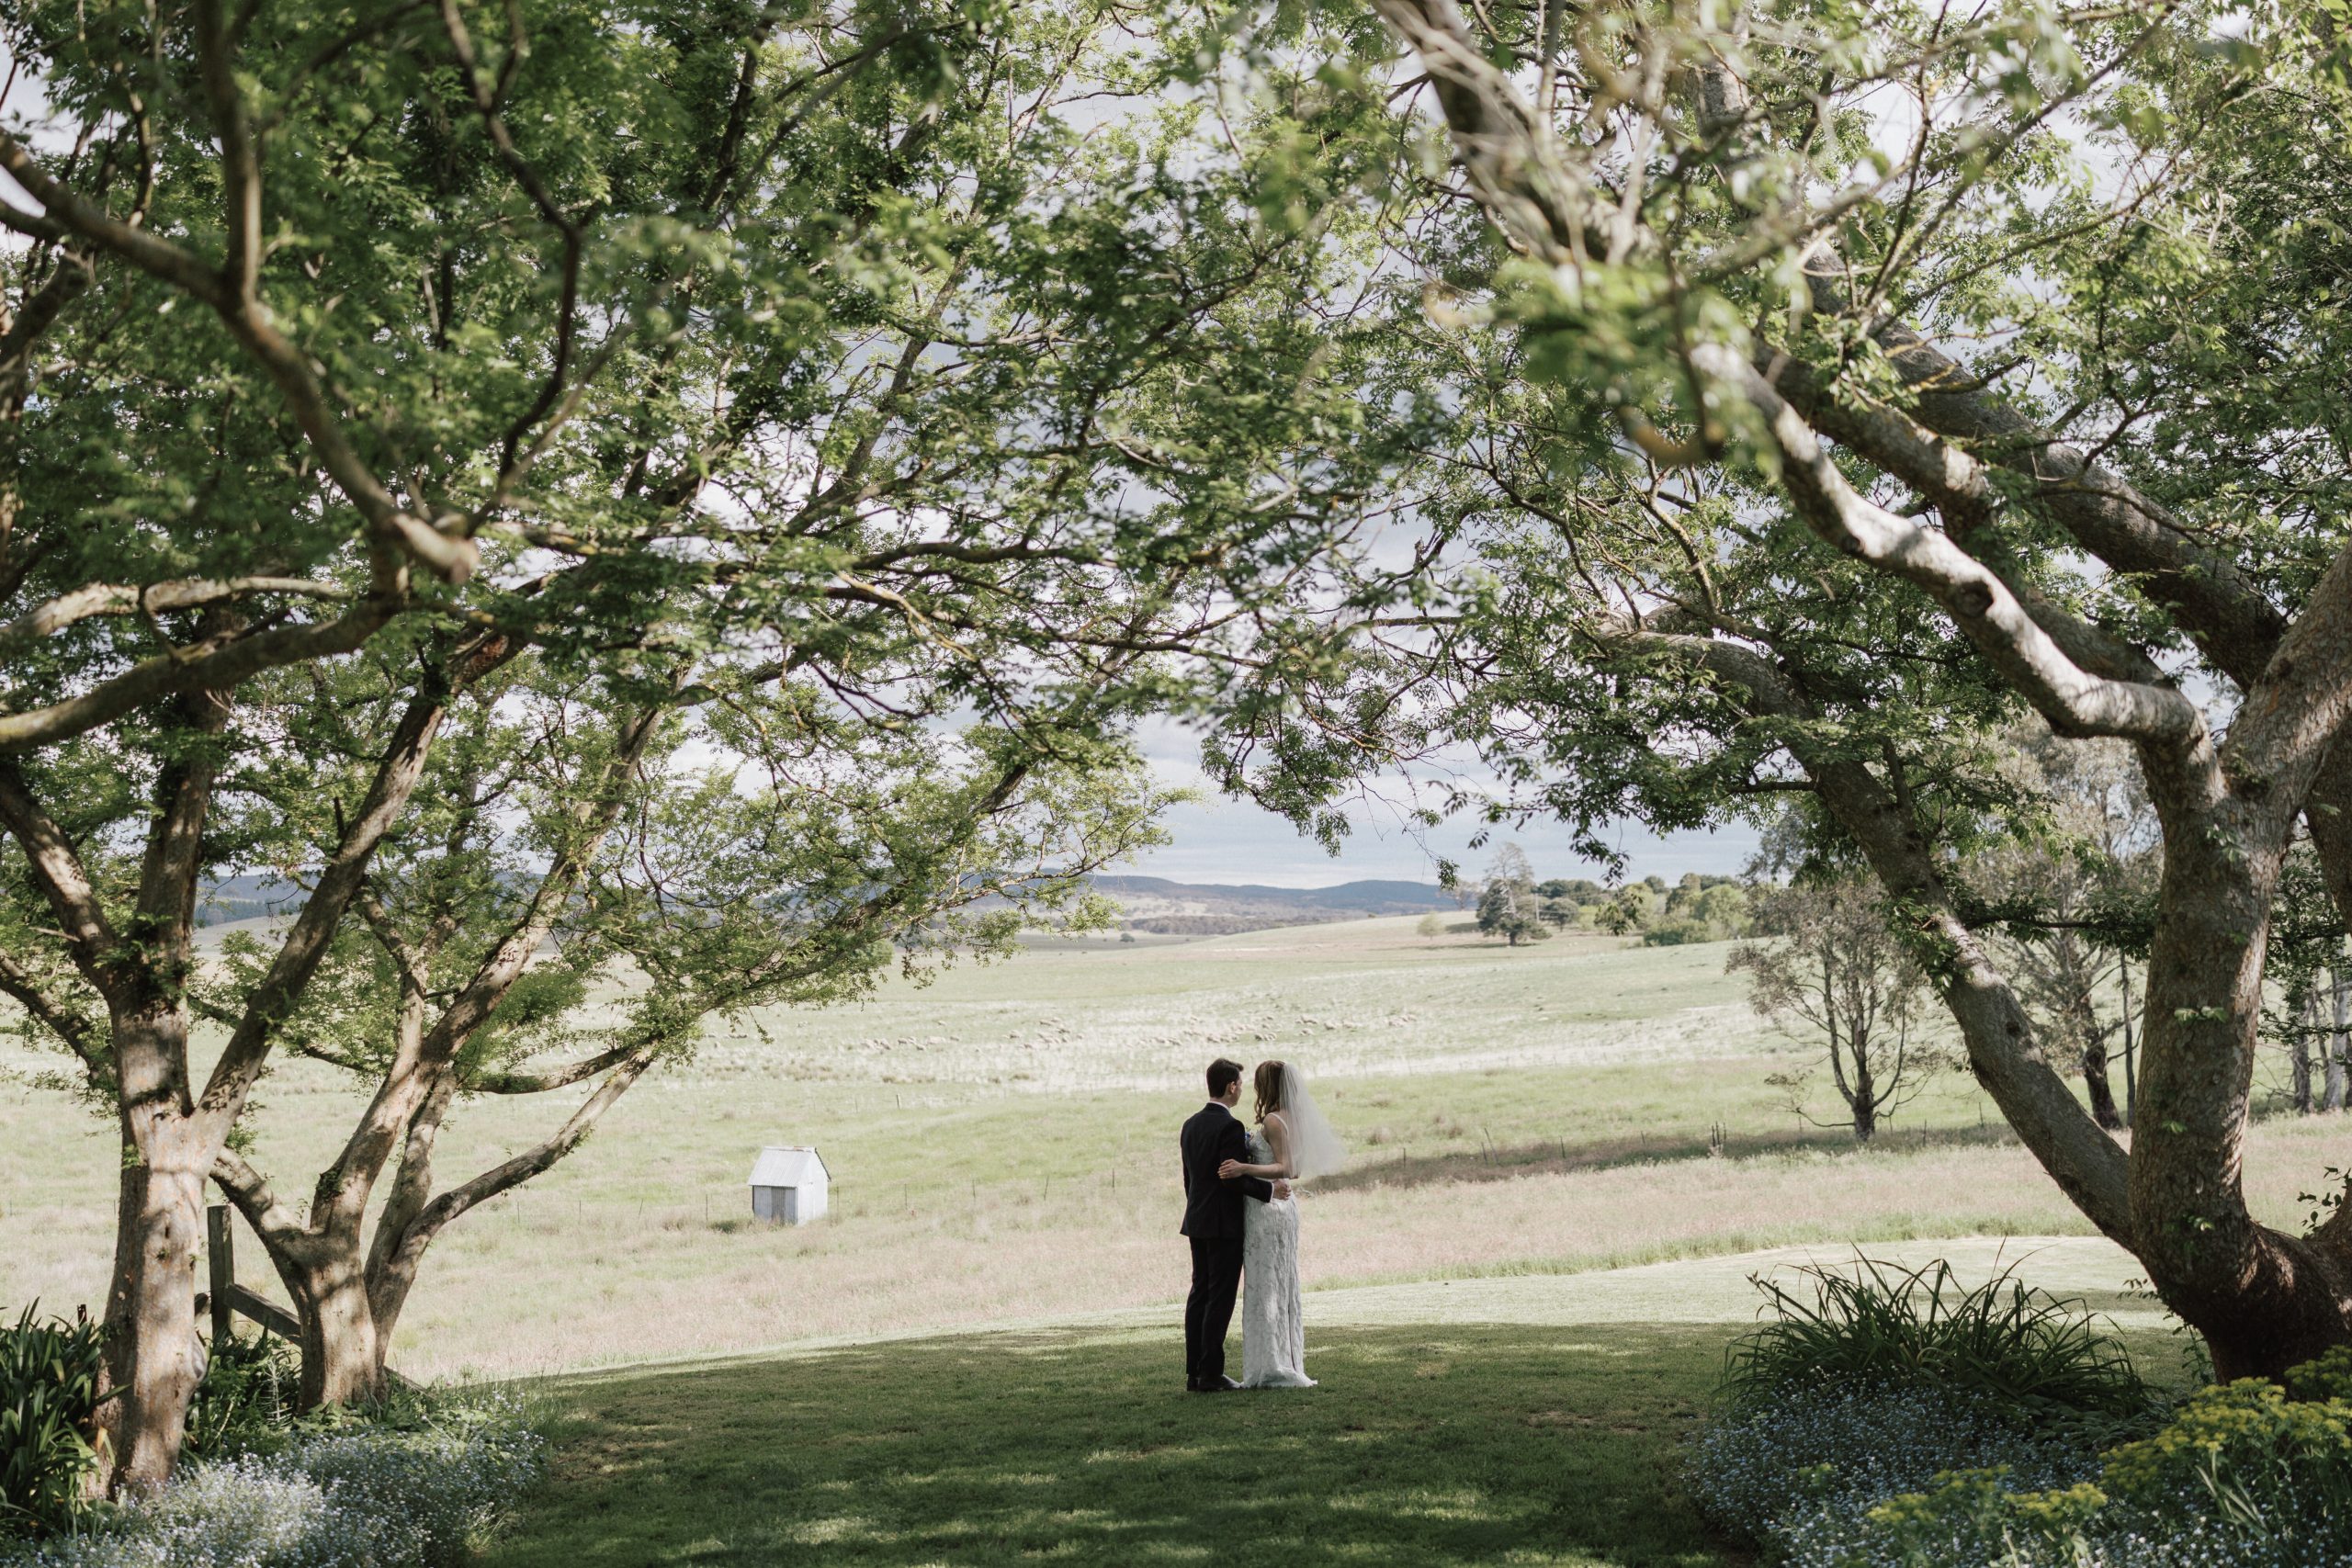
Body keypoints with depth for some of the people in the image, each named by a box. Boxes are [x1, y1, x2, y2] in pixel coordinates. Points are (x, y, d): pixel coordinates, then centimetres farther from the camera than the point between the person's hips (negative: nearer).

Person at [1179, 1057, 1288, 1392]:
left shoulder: (1191, 1125, 11)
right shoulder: (1230, 1126, -16)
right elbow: (1232, 1177, -22)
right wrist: (1270, 1190, -12)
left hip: (1197, 1222, 8)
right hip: (1224, 1223, -8)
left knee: (1199, 1295, 10)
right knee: (1220, 1298, -5)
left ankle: (1194, 1372, 10)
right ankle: (1211, 1374, -5)